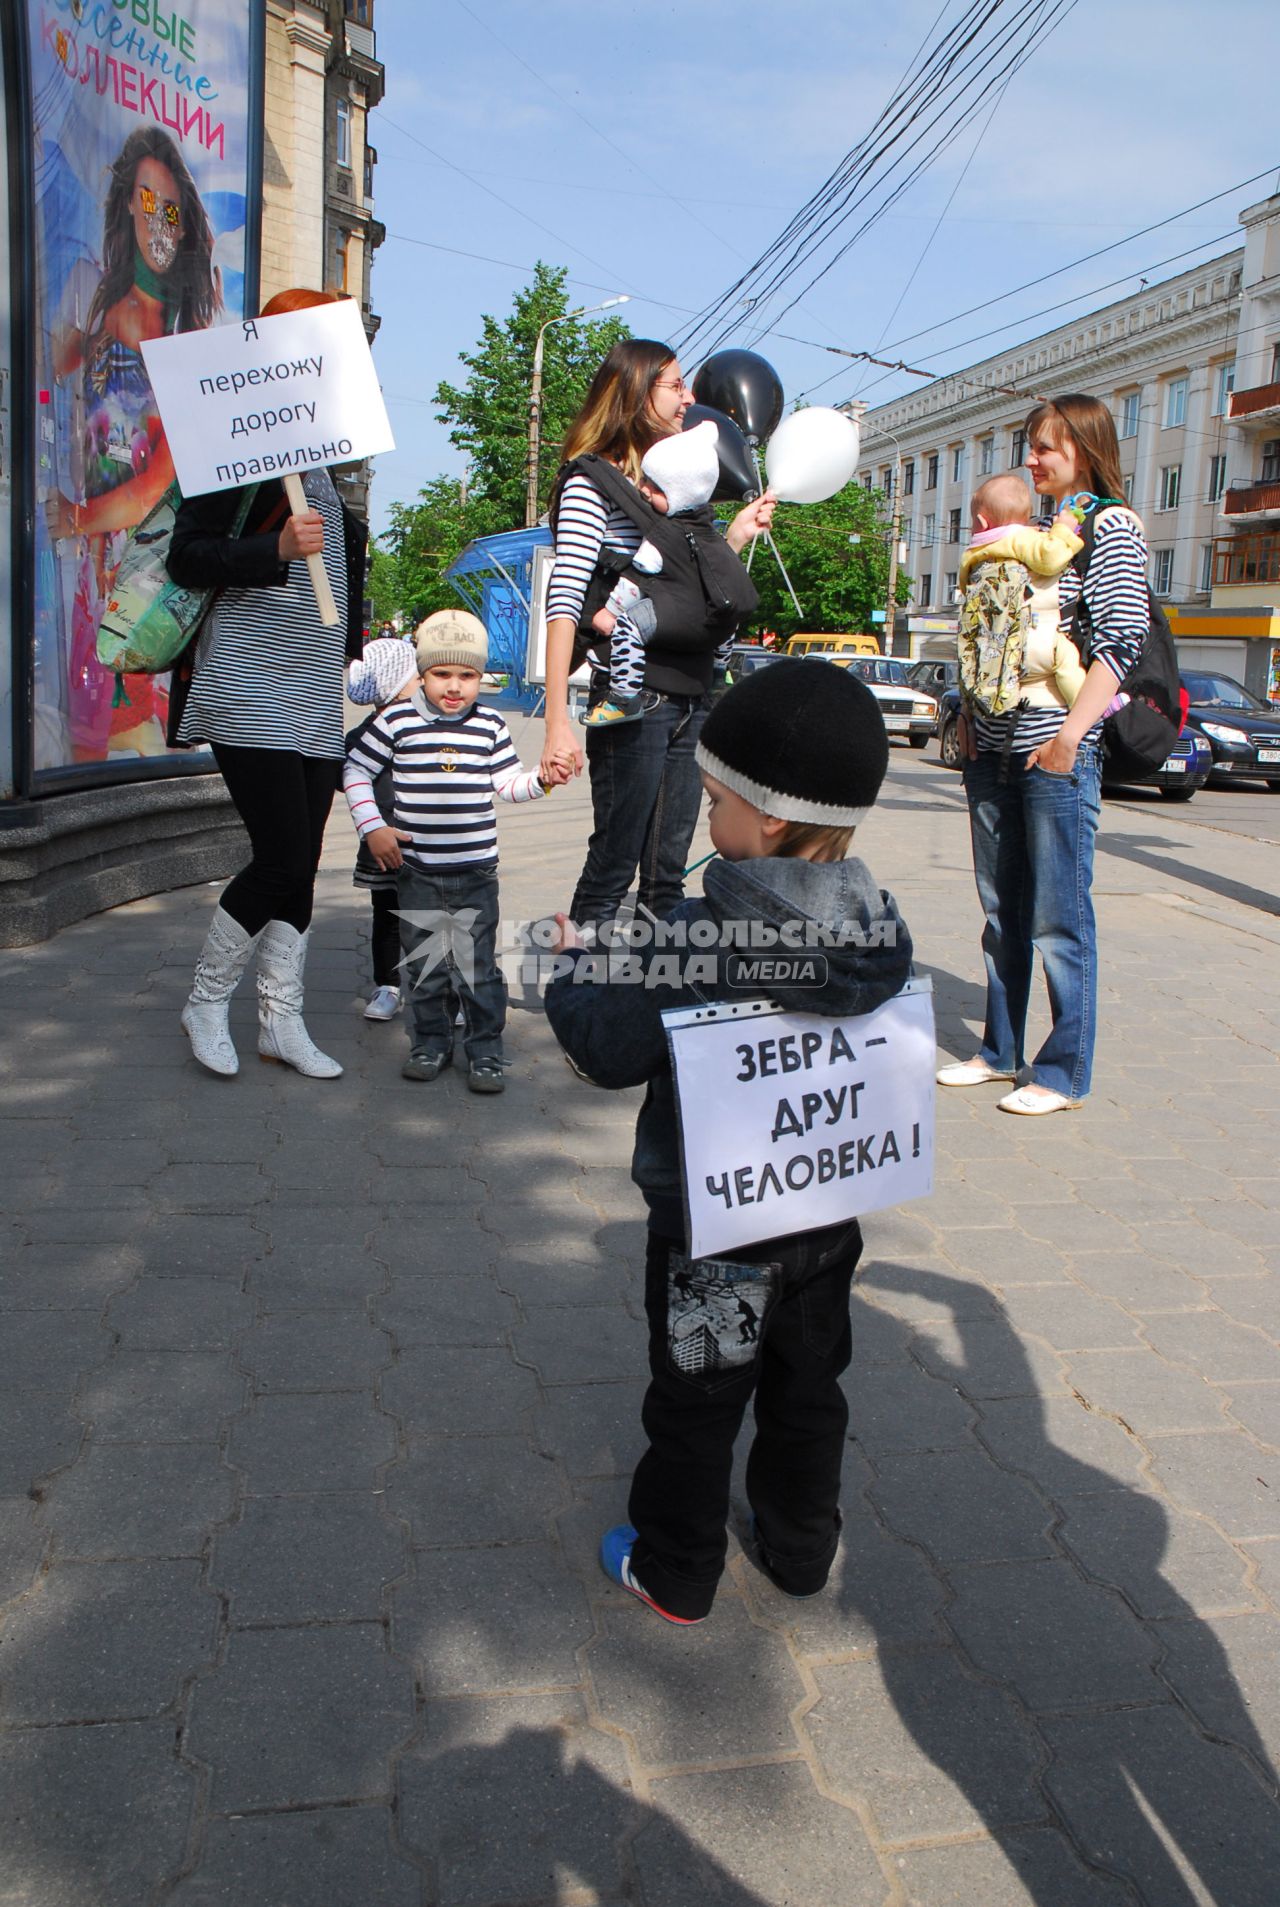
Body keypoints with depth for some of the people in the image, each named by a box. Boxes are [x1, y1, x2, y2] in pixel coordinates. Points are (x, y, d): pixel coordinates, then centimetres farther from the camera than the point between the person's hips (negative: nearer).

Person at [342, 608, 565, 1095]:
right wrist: (372, 827, -4)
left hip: (476, 870, 1)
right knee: (425, 963, 9)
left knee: (478, 966, 2)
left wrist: (542, 780, -10)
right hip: (417, 871, 0)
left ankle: (486, 1050, 13)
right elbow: (355, 770, 3)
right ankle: (430, 1042, 25)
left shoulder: (489, 726, 5)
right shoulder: (397, 721, -3)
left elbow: (509, 783, 9)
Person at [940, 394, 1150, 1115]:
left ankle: (1065, 1074, 7)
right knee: (1003, 911, 12)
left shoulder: (1112, 527, -4)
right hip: (995, 750, 7)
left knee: (1059, 917, -2)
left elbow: (1121, 639, -13)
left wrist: (1071, 733, -20)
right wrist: (971, 715, 11)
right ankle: (1000, 1053, 23)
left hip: (1057, 755, -7)